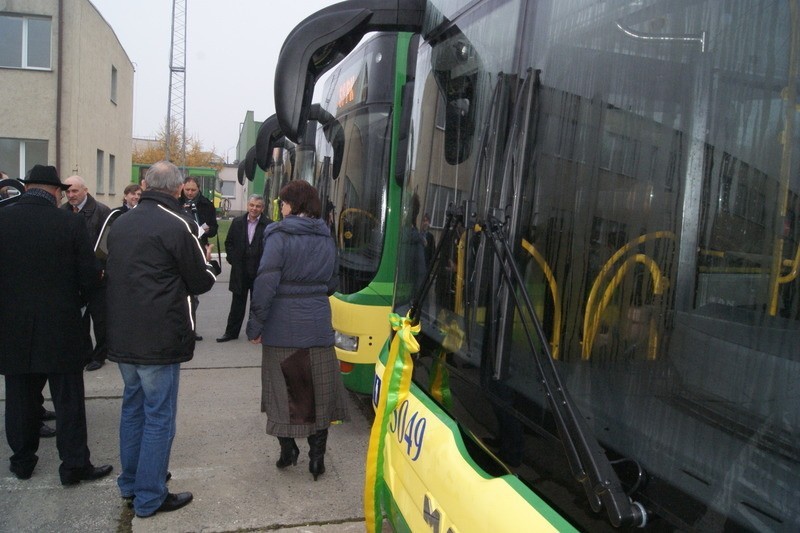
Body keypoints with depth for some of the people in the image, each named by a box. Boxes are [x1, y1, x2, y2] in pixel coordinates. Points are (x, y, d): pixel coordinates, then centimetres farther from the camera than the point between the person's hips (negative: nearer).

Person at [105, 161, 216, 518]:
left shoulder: (120, 223, 9)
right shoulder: (176, 225, -15)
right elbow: (200, 282, -8)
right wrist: (207, 268, 14)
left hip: (123, 335, 8)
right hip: (159, 338, -8)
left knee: (133, 407, 20)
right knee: (159, 416, 3)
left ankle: (130, 483, 33)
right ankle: (150, 498, 12)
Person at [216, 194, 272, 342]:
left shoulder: (269, 225, -7)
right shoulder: (237, 223, 4)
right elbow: (229, 243, 12)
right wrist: (233, 260, 4)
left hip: (259, 271, -3)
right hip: (240, 271, 3)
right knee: (237, 303, 12)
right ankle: (231, 332, 21)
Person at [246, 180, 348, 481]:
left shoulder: (279, 236, -10)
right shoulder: (327, 240, 7)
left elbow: (265, 284, -16)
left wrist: (255, 326, -10)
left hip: (282, 327, -4)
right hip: (318, 328, 4)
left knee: (283, 391, 11)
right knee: (319, 392, 11)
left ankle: (287, 450, 19)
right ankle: (316, 457, 16)